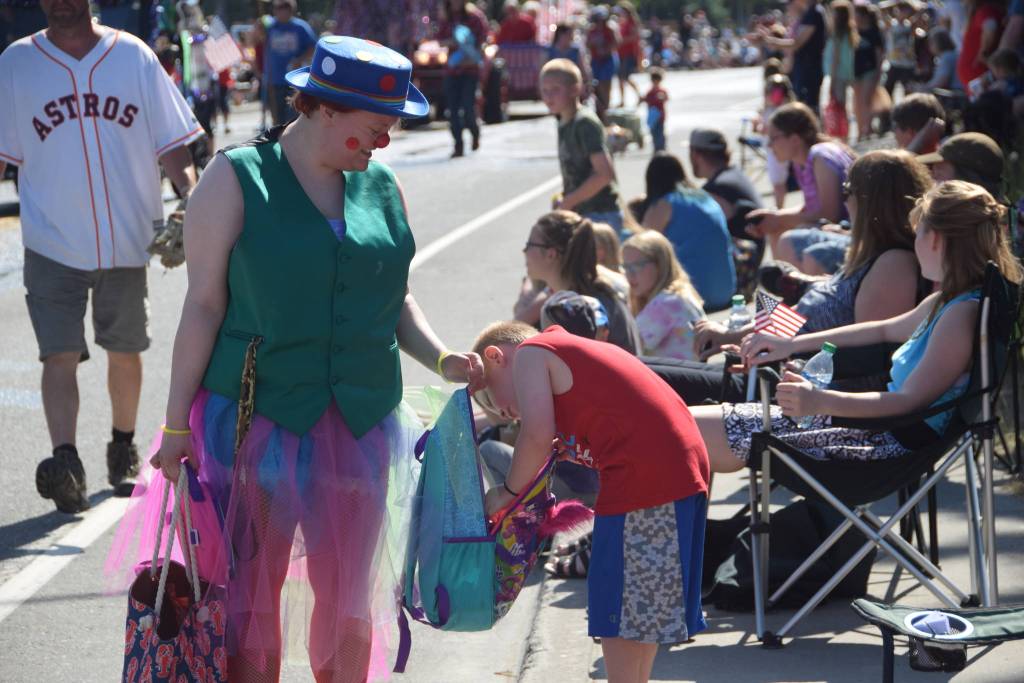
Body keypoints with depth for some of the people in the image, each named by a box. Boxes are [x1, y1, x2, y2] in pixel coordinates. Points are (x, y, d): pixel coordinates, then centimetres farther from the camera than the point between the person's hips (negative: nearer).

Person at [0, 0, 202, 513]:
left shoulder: (133, 56, 1)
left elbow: (171, 143, 2)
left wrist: (192, 196, -14)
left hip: (128, 239, 1)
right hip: (52, 244, -1)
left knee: (125, 351, 13)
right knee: (59, 354, -11)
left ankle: (123, 449, 31)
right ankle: (65, 462, -16)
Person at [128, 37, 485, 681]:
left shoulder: (381, 185, 8)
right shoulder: (237, 178, -6)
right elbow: (205, 304, -6)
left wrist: (441, 358, -2)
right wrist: (178, 422, -8)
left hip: (360, 423, 4)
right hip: (257, 417, -4)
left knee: (350, 595, 10)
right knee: (252, 594, 1)